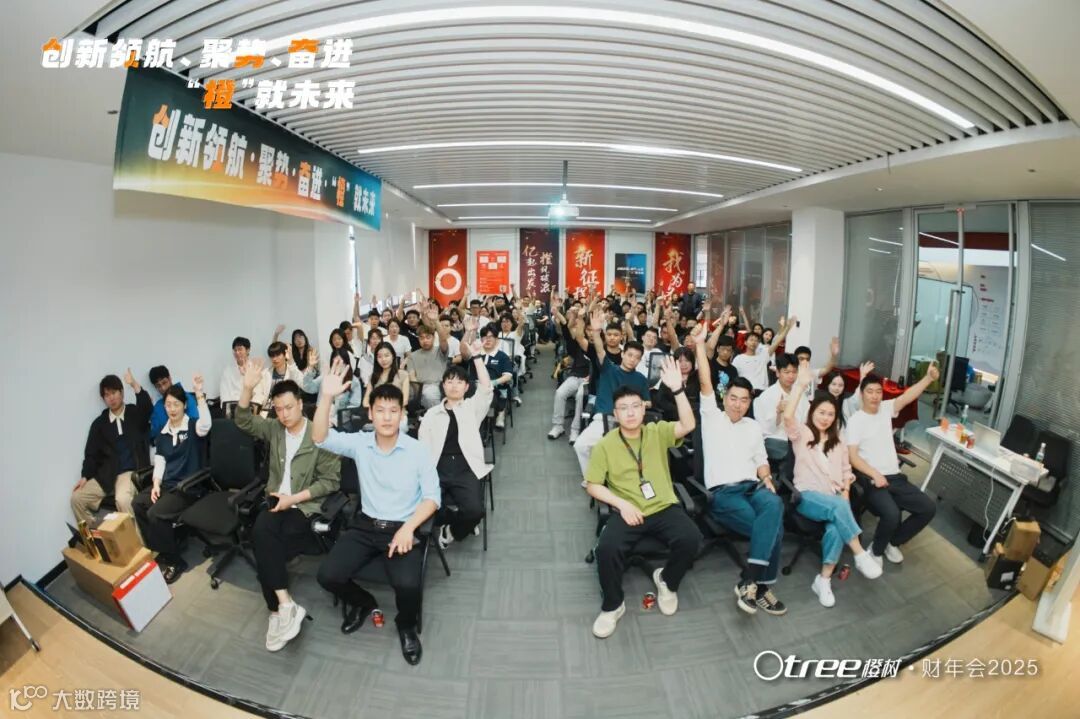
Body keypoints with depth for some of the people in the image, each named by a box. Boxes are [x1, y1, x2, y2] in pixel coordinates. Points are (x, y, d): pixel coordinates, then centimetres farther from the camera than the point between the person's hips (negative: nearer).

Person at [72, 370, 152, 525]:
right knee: (77, 498, -11)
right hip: (105, 475, 5)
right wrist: (85, 476, -4)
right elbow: (91, 453, 11)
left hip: (132, 472, -5)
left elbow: (147, 408, -21)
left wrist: (135, 385, -32)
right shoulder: (99, 423, 13)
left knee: (122, 499, -33)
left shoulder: (136, 413, 5)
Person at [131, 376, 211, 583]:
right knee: (137, 503, -9)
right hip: (167, 483, 7)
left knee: (156, 513, -22)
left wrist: (199, 393, -40)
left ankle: (174, 560, -4)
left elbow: (205, 425, -34)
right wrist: (156, 484, -5)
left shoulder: (192, 426, -9)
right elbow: (159, 461, 12)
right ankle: (161, 551, 5)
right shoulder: (162, 433, 11)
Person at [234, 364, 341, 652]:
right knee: (262, 533, -27)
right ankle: (284, 606, -19)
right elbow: (243, 421, -4)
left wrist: (293, 498, -16)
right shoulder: (273, 429, 9)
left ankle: (281, 609, -14)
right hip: (275, 501, 5)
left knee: (263, 540, -27)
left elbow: (331, 481, -8)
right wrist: (248, 387, -20)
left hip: (306, 506, -5)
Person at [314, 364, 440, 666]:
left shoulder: (417, 450, -8)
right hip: (365, 525, 3)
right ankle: (363, 602, 21)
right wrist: (326, 397, -31)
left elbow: (432, 496, -8)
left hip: (403, 528, -3)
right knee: (328, 576, -15)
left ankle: (406, 626, 11)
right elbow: (320, 439, -16)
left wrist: (408, 528, -23)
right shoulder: (359, 443, -1)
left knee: (407, 585, -27)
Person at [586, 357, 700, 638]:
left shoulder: (658, 432, 4)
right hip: (627, 511, -1)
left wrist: (677, 389, -27)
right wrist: (622, 504, -13)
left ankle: (666, 580, 8)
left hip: (664, 508, 1)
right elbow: (592, 485, 1)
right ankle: (612, 606, 1)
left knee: (691, 539, -26)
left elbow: (688, 426, -15)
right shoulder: (605, 445, 1)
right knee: (606, 548, -28)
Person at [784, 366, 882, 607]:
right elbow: (788, 416, -19)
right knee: (837, 507, -37)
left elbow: (846, 470, 22)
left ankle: (824, 580, -21)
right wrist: (801, 384, -20)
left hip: (835, 499, 4)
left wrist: (845, 494, 3)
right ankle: (861, 555, -25)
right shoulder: (801, 433, 4)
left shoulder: (837, 441, 21)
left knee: (836, 528, -30)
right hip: (807, 496, -4)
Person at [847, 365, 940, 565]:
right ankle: (876, 550, 1)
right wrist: (875, 474, -25)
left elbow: (908, 396, -11)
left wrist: (929, 378, -28)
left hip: (894, 476, 7)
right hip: (871, 478, -7)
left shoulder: (886, 408, 8)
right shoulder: (855, 420, -7)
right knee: (891, 514, -28)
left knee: (928, 508, 0)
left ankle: (893, 542, 17)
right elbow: (853, 456, -13)